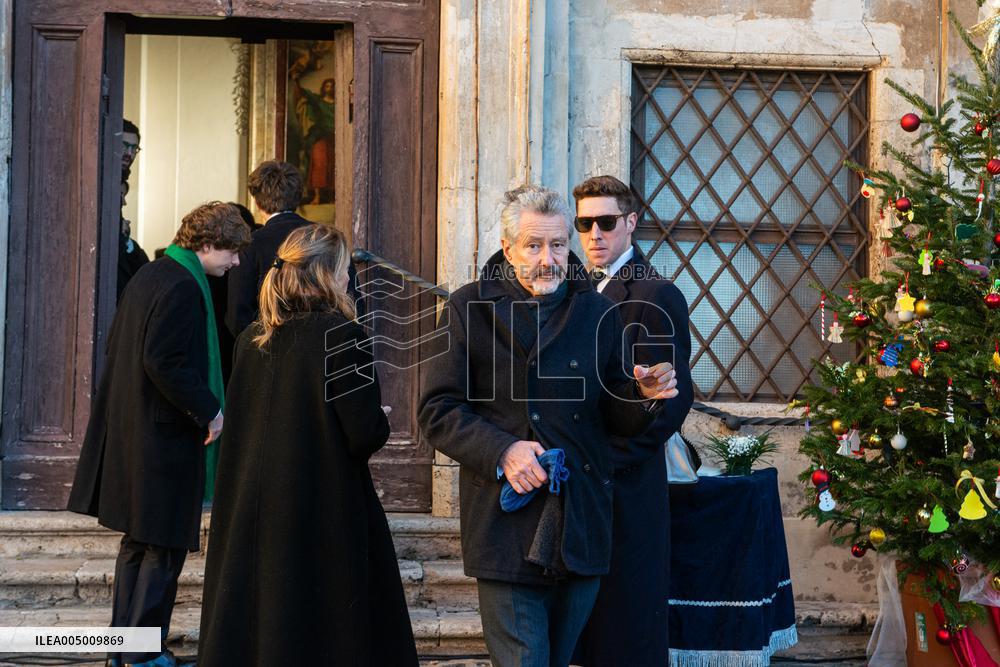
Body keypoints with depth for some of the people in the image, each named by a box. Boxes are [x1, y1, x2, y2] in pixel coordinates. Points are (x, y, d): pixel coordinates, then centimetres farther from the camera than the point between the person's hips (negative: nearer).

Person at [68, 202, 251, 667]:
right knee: (165, 547, -1)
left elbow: (115, 344, 17)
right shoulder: (183, 288, -18)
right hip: (165, 436, -10)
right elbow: (163, 361, -25)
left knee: (138, 542, 18)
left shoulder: (149, 276, 12)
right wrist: (209, 409, -17)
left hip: (130, 429, 10)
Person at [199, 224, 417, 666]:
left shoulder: (252, 339, 4)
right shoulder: (342, 337, -14)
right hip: (326, 514, -6)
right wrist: (378, 419, 5)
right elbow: (367, 435, -18)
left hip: (250, 514, 6)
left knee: (249, 628, 12)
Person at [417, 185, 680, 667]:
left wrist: (644, 396, -10)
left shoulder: (597, 311, 9)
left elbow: (614, 418, 13)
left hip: (583, 525, 4)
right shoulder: (470, 308, 0)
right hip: (507, 529, -3)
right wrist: (501, 451, -18)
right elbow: (437, 412, -4)